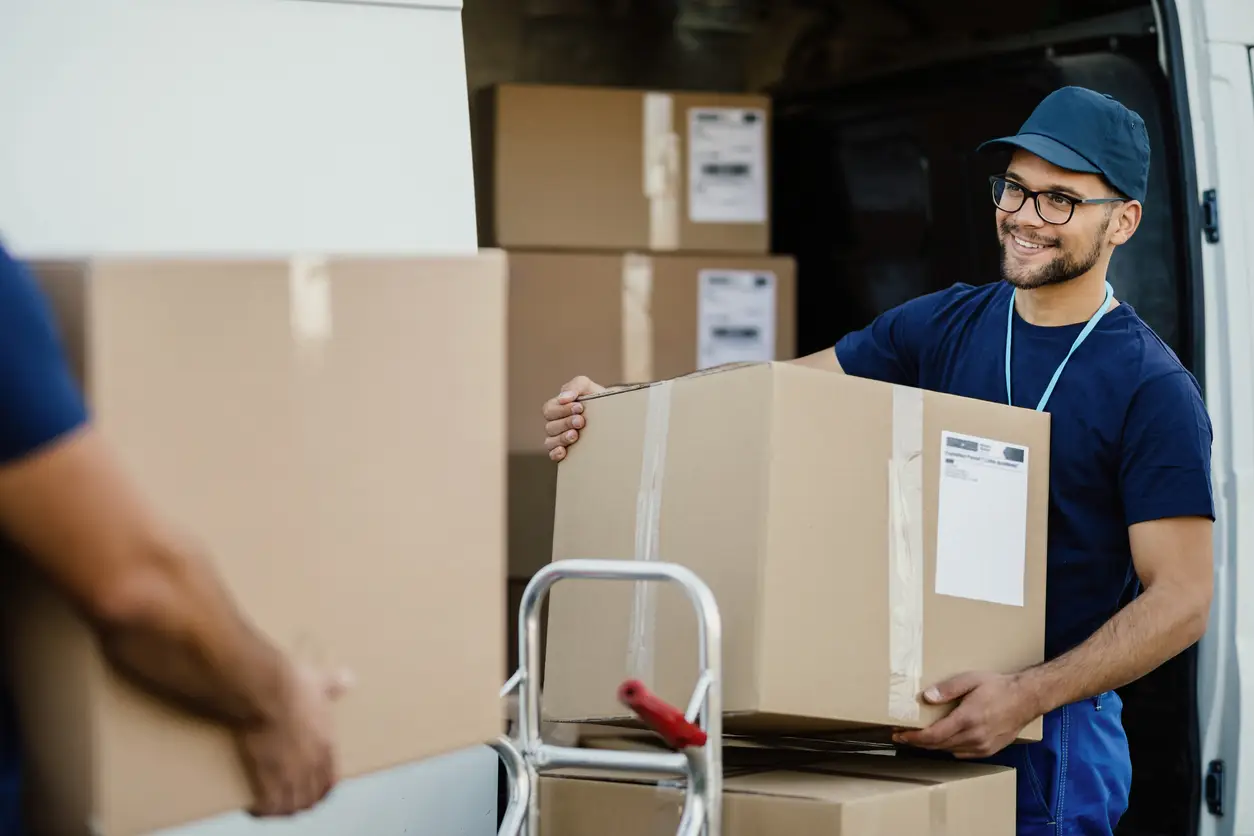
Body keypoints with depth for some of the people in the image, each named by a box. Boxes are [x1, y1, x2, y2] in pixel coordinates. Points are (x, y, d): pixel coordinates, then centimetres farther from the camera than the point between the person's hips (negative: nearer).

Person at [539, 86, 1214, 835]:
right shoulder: (946, 325, 7)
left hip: (1047, 742, -5)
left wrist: (1031, 695, -24)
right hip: (922, 717, 5)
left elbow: (1183, 599, -13)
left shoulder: (1154, 389, -9)